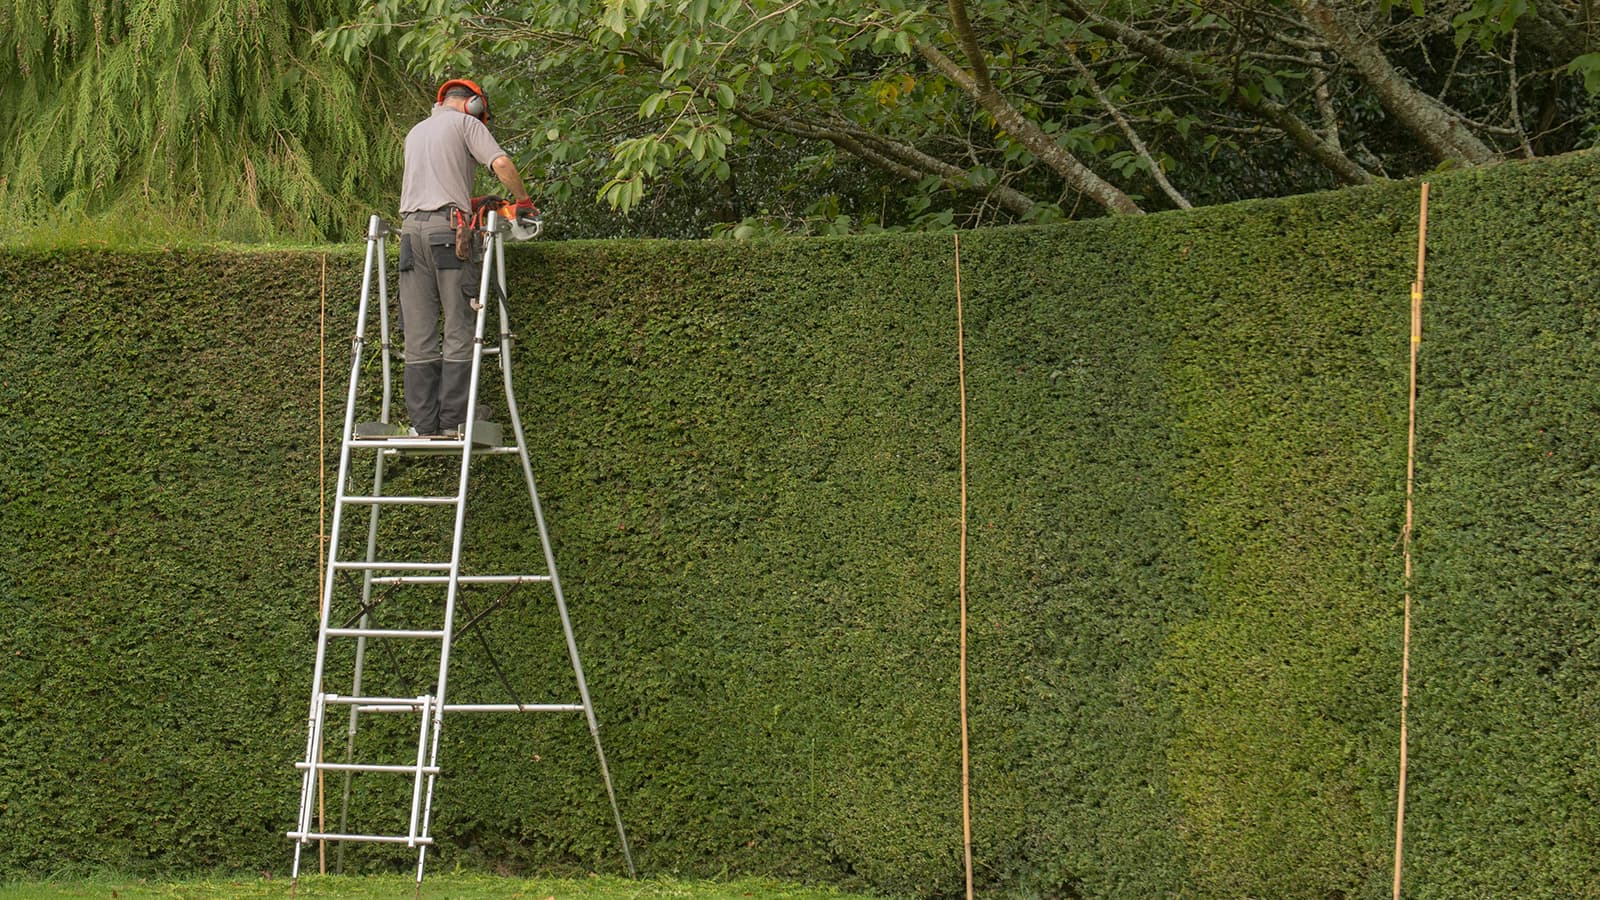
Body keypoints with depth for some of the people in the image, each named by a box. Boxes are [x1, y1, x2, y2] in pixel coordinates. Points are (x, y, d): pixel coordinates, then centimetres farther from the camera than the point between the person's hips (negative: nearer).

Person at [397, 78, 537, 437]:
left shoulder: (416, 132, 27)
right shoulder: (467, 123, 7)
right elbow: (501, 164, -5)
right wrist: (523, 201, 8)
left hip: (411, 228, 5)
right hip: (447, 227, -5)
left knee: (419, 335, 3)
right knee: (459, 331, -2)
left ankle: (422, 424, 0)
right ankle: (453, 421, -7)